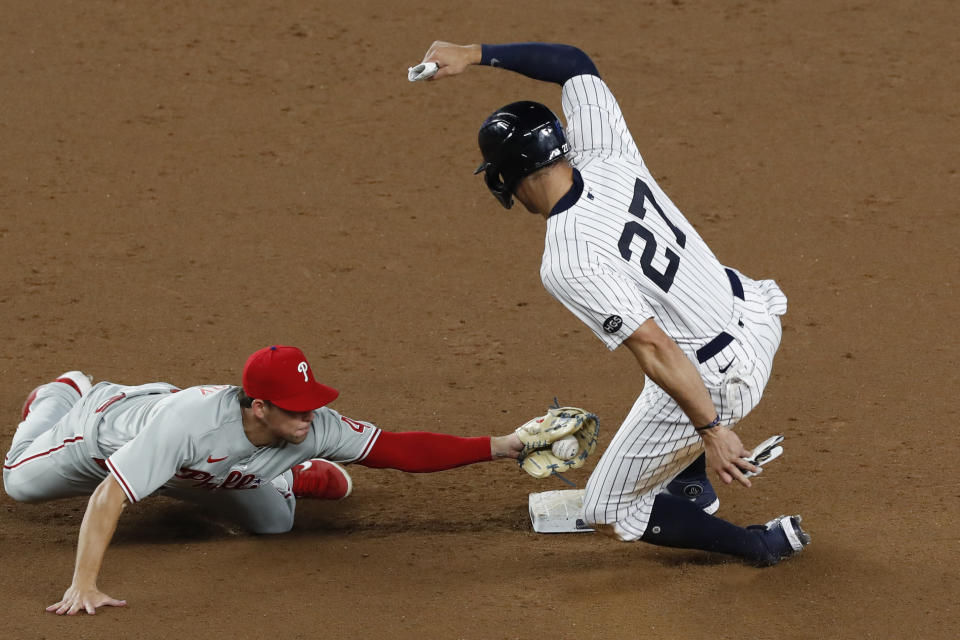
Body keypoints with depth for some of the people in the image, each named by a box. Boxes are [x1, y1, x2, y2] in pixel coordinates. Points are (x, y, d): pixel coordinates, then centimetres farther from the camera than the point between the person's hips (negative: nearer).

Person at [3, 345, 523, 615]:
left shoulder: (312, 426, -36)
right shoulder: (191, 421, -51)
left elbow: (400, 449, -35)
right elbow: (108, 497, -53)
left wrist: (496, 447, -44)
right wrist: (83, 585, -60)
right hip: (109, 421, -4)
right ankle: (64, 394, 46)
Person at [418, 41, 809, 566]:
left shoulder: (567, 266, -26)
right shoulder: (606, 159, -7)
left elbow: (653, 348, -31)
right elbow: (575, 63, 7)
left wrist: (710, 429, -28)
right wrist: (474, 54, 4)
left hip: (712, 380, -7)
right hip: (756, 314, 8)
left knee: (608, 514, 12)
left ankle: (762, 543, 5)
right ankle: (690, 484, 44)